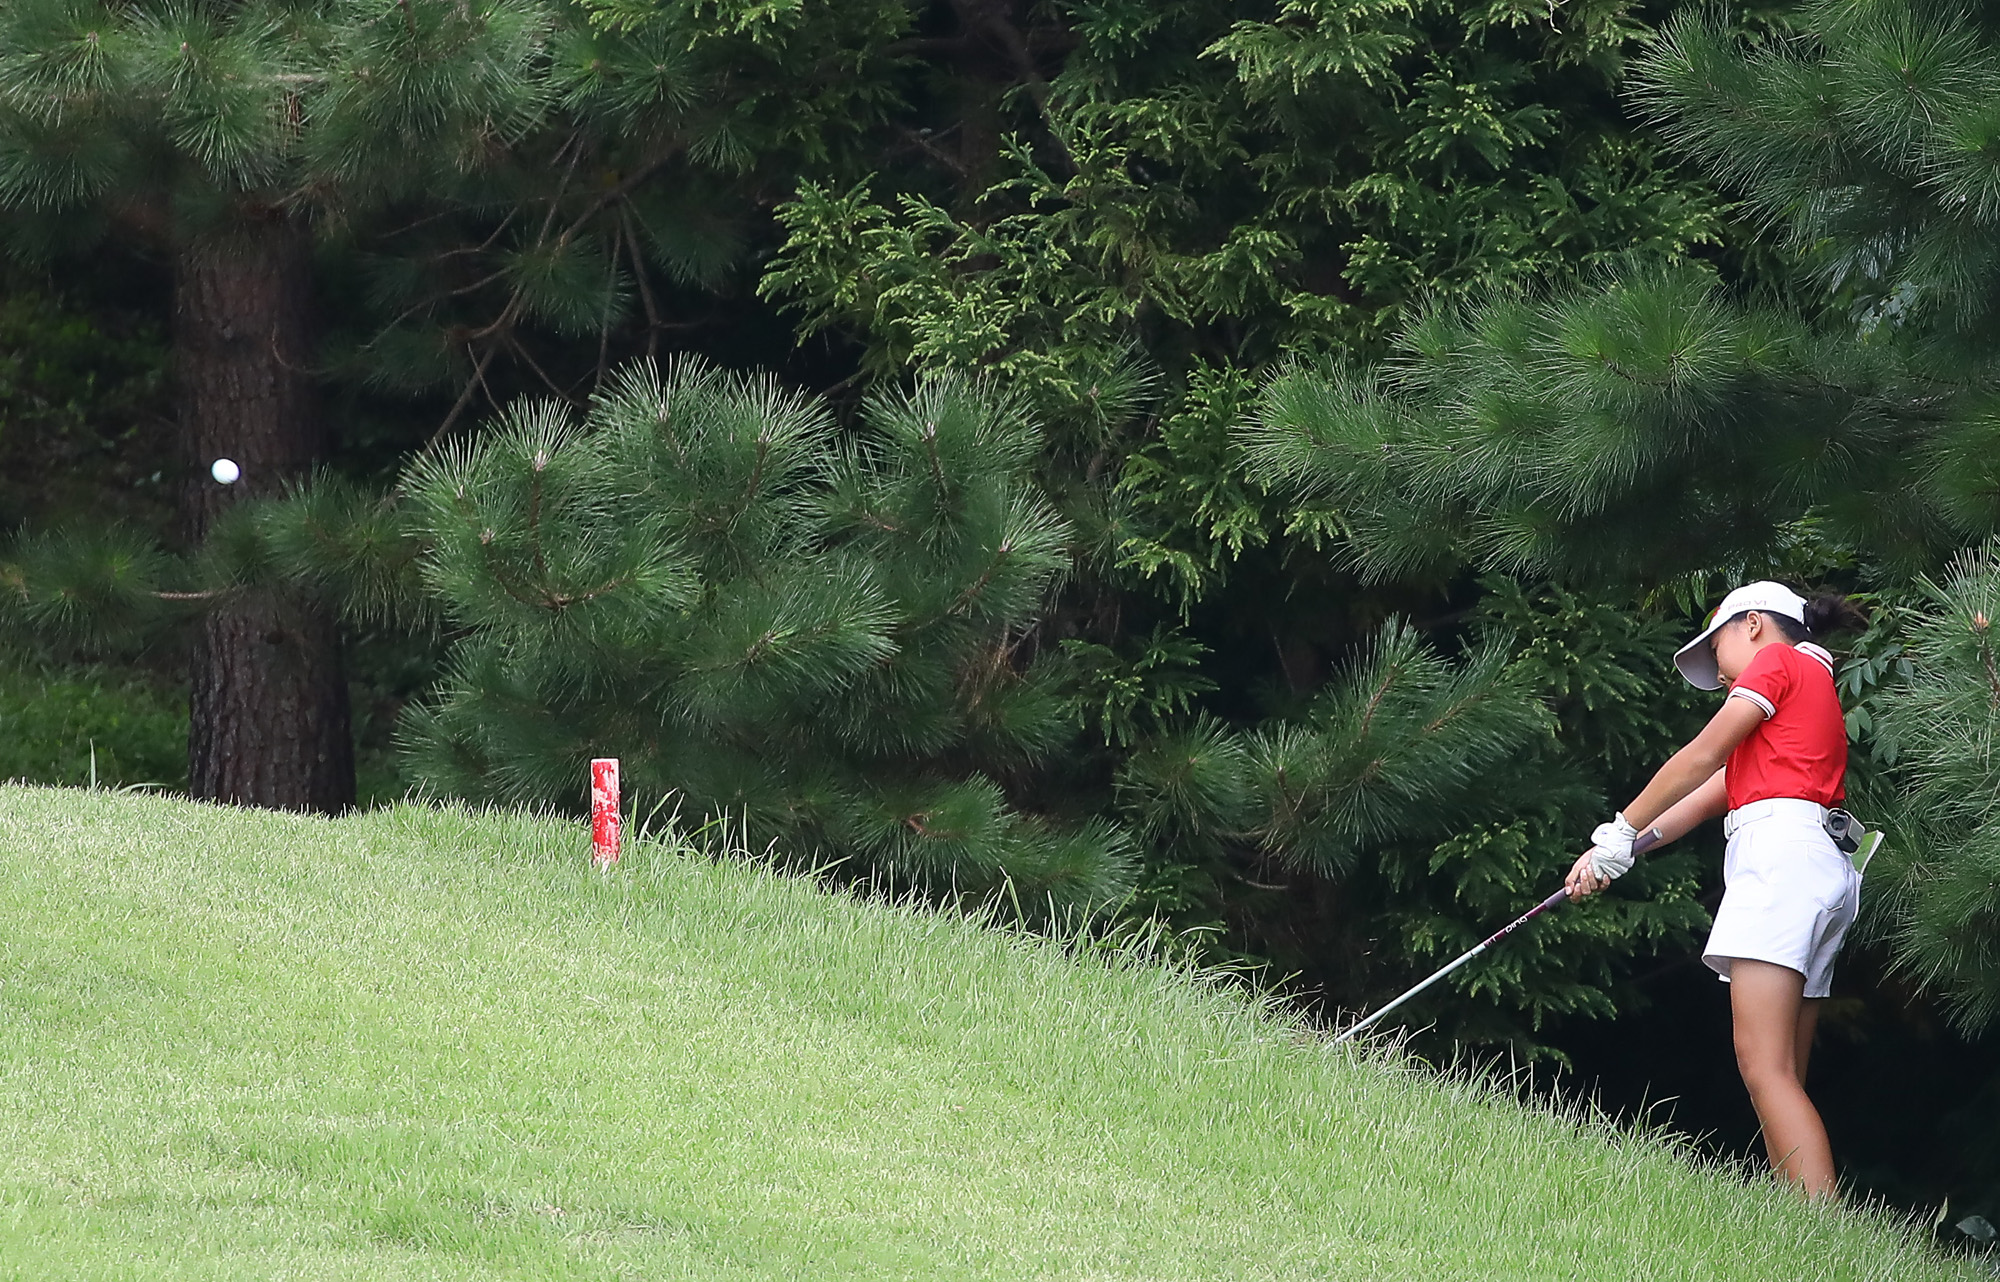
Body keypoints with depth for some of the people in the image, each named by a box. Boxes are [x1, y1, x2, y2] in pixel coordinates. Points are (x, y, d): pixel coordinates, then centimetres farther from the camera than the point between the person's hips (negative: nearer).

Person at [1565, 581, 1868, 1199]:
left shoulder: (1777, 660, 6)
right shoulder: (1815, 689, 32)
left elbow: (1701, 758, 0)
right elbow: (1709, 794, 26)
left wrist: (1621, 830, 8)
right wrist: (1615, 852, 19)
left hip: (1779, 850, -10)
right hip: (1824, 866, 10)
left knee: (1764, 1068, -20)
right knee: (1784, 1081, 2)